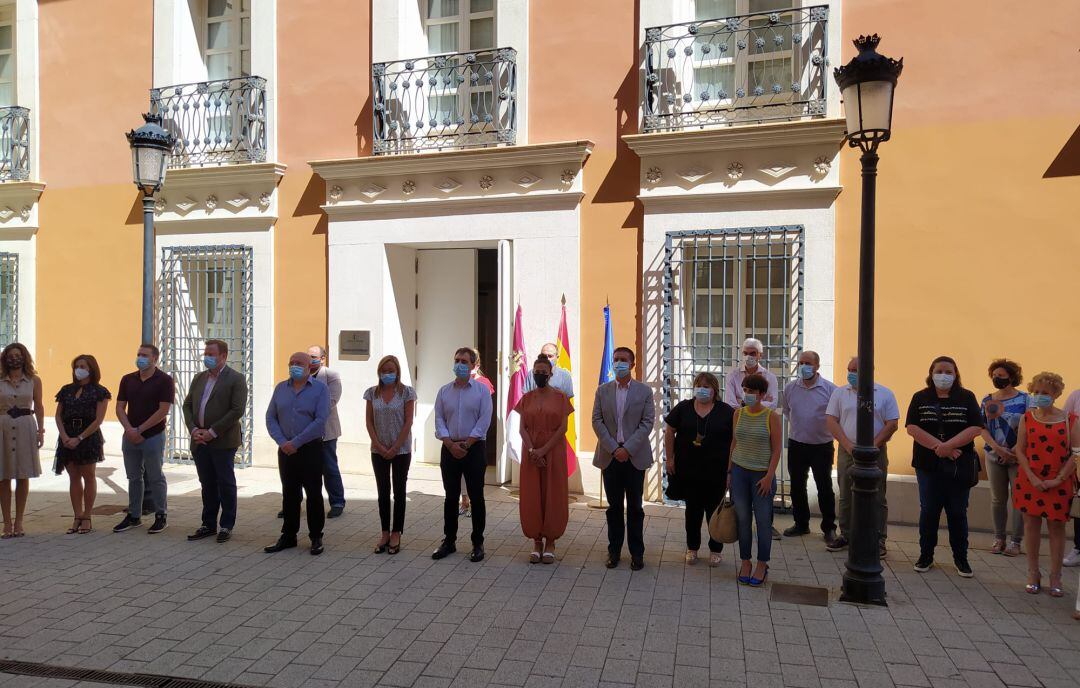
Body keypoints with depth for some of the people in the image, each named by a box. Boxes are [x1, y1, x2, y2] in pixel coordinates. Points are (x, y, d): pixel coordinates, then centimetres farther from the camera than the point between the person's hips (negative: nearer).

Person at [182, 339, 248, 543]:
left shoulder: (236, 379, -6)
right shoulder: (199, 378, 14)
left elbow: (237, 410, -14)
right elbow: (187, 405, 13)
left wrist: (213, 432, -15)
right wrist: (193, 429, -3)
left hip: (223, 442, -6)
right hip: (199, 442, 6)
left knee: (226, 484, 3)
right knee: (207, 485, 12)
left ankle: (226, 525, 13)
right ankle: (209, 524, 22)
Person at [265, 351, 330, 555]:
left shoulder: (320, 389, -4)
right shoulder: (281, 388, 10)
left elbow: (320, 421, -13)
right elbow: (271, 418, 7)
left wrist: (295, 443, -15)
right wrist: (282, 442, -8)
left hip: (310, 449, -4)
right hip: (285, 450, 4)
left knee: (314, 494, 2)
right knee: (289, 494, 11)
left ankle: (316, 537, 13)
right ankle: (288, 536, 22)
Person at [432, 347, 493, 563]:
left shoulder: (482, 390, -1)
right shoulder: (444, 391, 8)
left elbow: (484, 421, -8)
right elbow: (439, 420, 3)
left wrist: (466, 443, -13)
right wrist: (451, 444, -10)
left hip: (474, 448, -3)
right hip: (449, 448, 3)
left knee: (476, 497, 1)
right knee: (451, 496, 9)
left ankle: (478, 543, 10)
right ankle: (449, 541, 19)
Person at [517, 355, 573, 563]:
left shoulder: (560, 397, -1)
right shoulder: (526, 398, 6)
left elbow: (563, 428, -7)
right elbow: (522, 428, 1)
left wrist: (544, 450, -15)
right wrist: (531, 450, -14)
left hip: (554, 453, -2)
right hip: (530, 454, 2)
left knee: (552, 496, 2)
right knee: (531, 496, 4)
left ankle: (550, 542, 14)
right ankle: (536, 541, 15)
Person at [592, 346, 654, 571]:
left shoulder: (644, 391, 0)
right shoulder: (603, 390, 5)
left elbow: (648, 422, -5)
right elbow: (597, 421, 1)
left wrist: (627, 448, -14)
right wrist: (613, 448, -10)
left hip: (635, 457, -1)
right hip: (610, 456, 1)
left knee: (635, 507, 6)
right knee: (614, 506, 9)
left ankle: (636, 552, 16)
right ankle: (614, 550, 19)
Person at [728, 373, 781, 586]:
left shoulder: (771, 416, -7)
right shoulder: (738, 413, 4)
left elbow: (776, 450, -6)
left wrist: (769, 476, -12)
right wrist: (729, 471, 8)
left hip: (762, 474, -3)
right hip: (739, 471, 3)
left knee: (763, 520, 3)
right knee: (743, 519, 7)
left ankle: (762, 565, 17)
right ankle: (745, 562, 20)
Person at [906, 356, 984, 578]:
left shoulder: (967, 398, 1)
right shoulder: (920, 398, 3)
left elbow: (976, 428, -9)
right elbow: (911, 427, -7)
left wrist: (947, 446, -18)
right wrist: (938, 447, -17)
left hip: (959, 466, -1)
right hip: (928, 465, 1)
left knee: (957, 512, 7)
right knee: (928, 511, 7)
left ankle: (961, 559, 19)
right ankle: (926, 556, 17)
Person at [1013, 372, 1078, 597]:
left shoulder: (1068, 419, -3)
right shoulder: (1027, 418, 1)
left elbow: (1075, 453, -4)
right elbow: (1020, 450, 0)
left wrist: (1059, 479, -11)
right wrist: (1032, 477, -11)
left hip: (1058, 484, -1)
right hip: (1030, 482, 1)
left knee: (1056, 527, 5)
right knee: (1032, 525, 6)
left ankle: (1055, 578, 14)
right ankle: (1033, 574, 16)